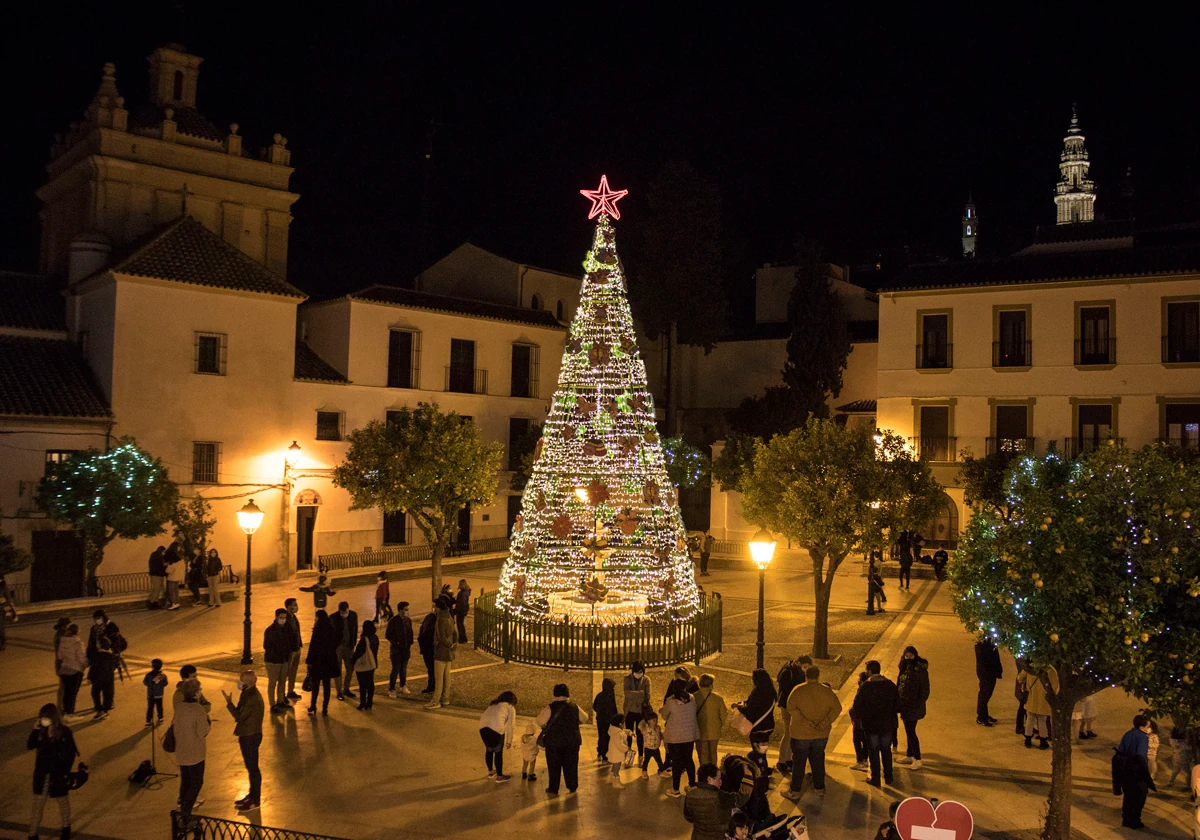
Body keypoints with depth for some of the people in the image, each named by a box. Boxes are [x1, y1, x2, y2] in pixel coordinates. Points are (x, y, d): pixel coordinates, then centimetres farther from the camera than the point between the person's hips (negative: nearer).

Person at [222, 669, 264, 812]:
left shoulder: (253, 698, -26)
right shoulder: (248, 693, 5)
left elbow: (239, 716, -24)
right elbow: (242, 713, 10)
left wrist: (229, 703, -16)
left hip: (251, 737, -10)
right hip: (247, 735, 10)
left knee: (253, 768, 3)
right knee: (250, 767, 20)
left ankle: (255, 800, 14)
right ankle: (252, 795, 33)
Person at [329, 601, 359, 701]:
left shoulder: (353, 615, -5)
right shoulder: (333, 618, -15)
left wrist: (354, 642, 4)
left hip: (349, 646, 4)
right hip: (337, 647, -4)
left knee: (350, 669, 10)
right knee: (338, 670, 6)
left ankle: (346, 689, 28)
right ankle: (339, 692, 18)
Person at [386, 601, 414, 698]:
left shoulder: (408, 620, 4)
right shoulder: (393, 621, -12)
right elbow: (387, 635, -7)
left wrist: (410, 645, 7)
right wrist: (396, 643, -10)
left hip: (406, 649, 5)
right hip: (396, 649, -5)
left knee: (404, 669, 14)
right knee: (396, 669, -6)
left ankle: (403, 687, 28)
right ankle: (391, 690, 4)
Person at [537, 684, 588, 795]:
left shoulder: (550, 708, -15)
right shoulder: (574, 707, -3)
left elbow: (540, 722, -15)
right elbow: (584, 719, 9)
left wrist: (541, 713, 3)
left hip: (554, 741, -3)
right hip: (572, 742, 3)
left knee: (554, 765, 10)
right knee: (571, 764, 16)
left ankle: (553, 789, 17)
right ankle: (572, 787, 24)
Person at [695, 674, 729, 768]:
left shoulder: (694, 697, -15)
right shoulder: (717, 698, -10)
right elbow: (724, 713, -4)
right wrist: (721, 724, 14)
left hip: (700, 731, -2)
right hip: (714, 731, 2)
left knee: (703, 754, 10)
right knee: (713, 752, 20)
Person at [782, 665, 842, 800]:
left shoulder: (798, 690, -10)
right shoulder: (827, 691, -2)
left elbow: (791, 707, -22)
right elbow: (837, 708, -7)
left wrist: (805, 722, -21)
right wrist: (824, 723, -13)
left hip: (801, 734, -3)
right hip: (821, 734, 3)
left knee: (799, 762, 5)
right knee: (818, 760, 17)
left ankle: (795, 791, 11)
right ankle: (820, 788, 25)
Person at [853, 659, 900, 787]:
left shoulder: (865, 687, -18)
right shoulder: (890, 685, -5)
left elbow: (857, 707, -15)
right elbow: (897, 706, 3)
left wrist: (852, 712, 5)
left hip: (871, 725, -4)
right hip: (887, 724, 4)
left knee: (873, 752, 10)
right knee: (886, 750, 19)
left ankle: (875, 778, 17)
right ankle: (888, 777, 27)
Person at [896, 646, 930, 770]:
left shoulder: (920, 670, -18)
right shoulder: (905, 668, 6)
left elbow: (924, 691, -17)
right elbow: (899, 685, 13)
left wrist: (918, 706, -19)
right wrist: (899, 702, 12)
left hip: (913, 706, -8)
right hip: (904, 705, 8)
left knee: (910, 732, -4)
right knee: (908, 731, 18)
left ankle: (917, 760, 6)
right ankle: (909, 756, 30)